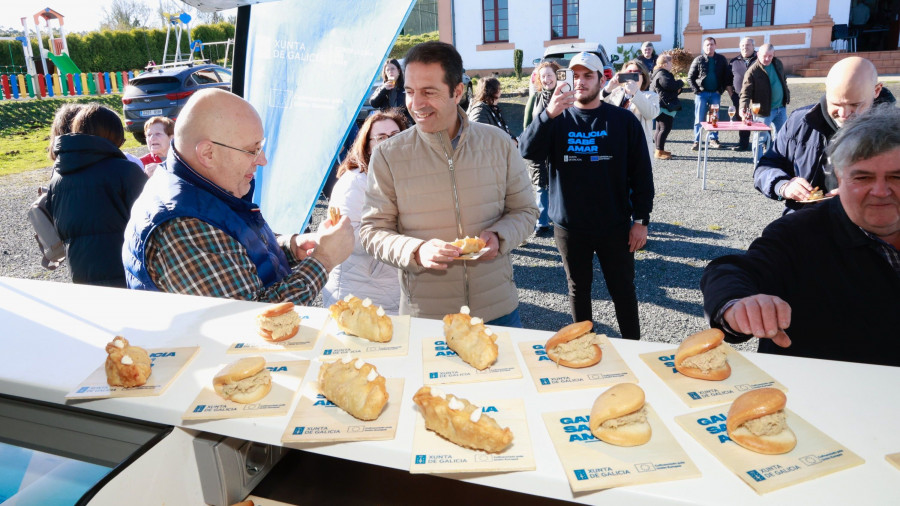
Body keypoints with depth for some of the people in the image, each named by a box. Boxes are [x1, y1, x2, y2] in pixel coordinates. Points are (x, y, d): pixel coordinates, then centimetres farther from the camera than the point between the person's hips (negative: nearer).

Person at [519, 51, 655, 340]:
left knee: (623, 290, 10)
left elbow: (641, 174, 0)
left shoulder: (623, 120, -1)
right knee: (578, 289, 15)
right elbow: (527, 151, -14)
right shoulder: (558, 120, 2)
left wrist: (641, 219, -3)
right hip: (569, 227, 1)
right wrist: (548, 115, -28)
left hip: (615, 226, -1)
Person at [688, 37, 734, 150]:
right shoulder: (698, 60, 2)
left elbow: (727, 77, 8)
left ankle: (713, 139, 15)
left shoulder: (721, 60, 6)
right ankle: (697, 141, 3)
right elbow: (690, 77, 0)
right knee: (699, 119, -1)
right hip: (701, 93, -1)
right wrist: (696, 90, -8)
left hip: (715, 94, 2)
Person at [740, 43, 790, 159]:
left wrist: (786, 99, 17)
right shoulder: (753, 71, -17)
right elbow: (746, 92, -23)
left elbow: (783, 81, 18)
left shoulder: (778, 64, 4)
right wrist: (743, 108, -38)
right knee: (761, 137, 2)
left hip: (781, 108, 7)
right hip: (764, 110, -7)